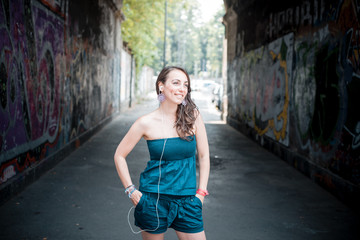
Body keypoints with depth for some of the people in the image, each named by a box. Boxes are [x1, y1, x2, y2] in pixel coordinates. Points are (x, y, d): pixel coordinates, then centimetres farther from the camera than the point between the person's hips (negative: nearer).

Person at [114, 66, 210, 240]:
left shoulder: (193, 116, -3)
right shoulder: (146, 123, -7)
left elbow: (204, 156, 5)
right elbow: (119, 156, 3)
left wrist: (200, 193, 2)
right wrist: (130, 190, -1)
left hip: (187, 201, 2)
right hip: (153, 200, -1)